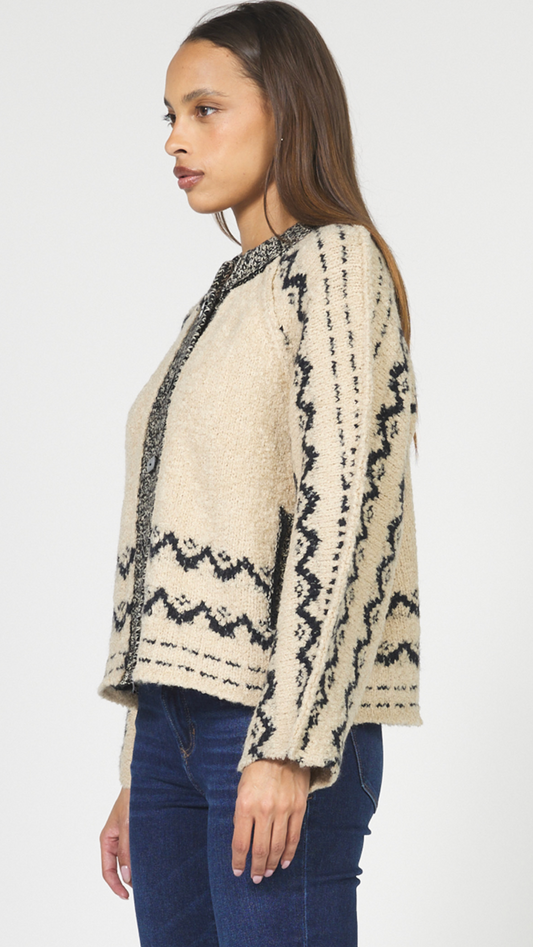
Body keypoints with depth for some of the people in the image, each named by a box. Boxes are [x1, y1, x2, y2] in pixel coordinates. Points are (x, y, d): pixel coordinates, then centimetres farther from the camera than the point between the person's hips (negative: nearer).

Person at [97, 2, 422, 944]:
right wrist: (138, 773, 18)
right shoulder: (225, 297, 19)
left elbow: (342, 512, -15)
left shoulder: (335, 263, -4)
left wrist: (288, 743, -20)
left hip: (280, 722, -8)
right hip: (175, 719, 8)